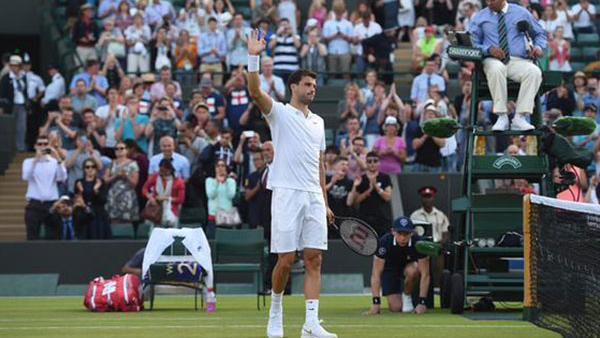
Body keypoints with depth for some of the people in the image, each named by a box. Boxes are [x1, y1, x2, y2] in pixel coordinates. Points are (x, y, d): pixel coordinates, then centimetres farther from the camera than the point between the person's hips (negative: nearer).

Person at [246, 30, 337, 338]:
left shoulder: (318, 122, 20)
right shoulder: (279, 113, 3)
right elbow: (255, 92, -16)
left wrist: (325, 202, 17)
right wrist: (254, 57, -28)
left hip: (314, 197, 5)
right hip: (287, 194, -5)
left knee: (314, 259, -2)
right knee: (286, 260, -5)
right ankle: (276, 313, 15)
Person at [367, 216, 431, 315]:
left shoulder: (418, 243, -30)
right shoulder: (384, 242, -30)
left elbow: (425, 275, -27)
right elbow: (376, 274, -28)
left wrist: (422, 302, -34)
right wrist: (376, 302, -34)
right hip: (389, 269, 0)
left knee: (412, 271, -36)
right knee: (396, 308, -16)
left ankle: (407, 296, -6)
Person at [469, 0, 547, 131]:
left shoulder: (521, 13, 14)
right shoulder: (480, 17, 14)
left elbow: (540, 34, 21)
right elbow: (472, 43, 6)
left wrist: (538, 47, -2)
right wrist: (489, 49, -14)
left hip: (519, 61, 1)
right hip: (493, 60, -1)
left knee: (534, 71, -33)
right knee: (496, 69, -39)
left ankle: (520, 118, -34)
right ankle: (502, 117, -34)